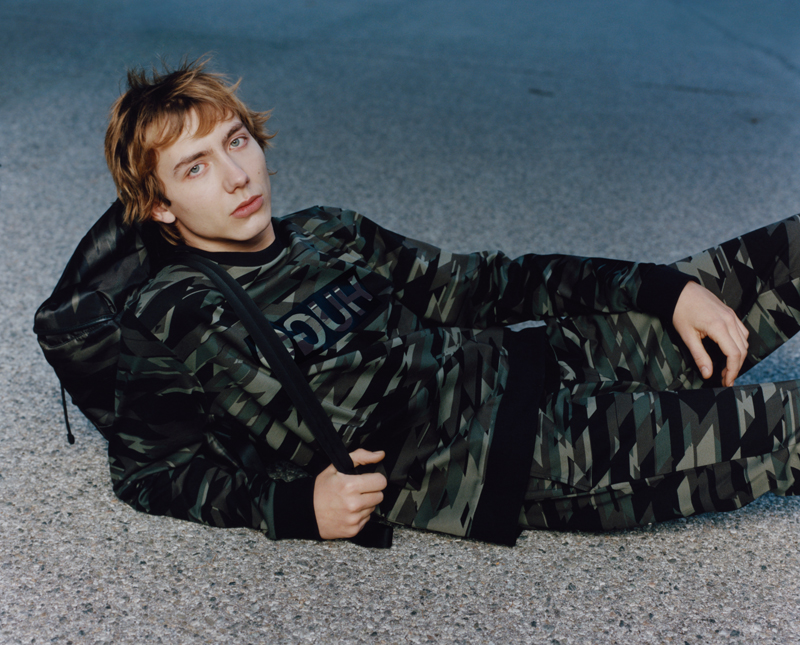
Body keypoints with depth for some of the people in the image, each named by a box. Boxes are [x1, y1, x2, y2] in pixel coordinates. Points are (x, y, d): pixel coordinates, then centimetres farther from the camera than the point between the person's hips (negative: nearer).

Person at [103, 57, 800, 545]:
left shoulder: (325, 232, 15)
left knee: (743, 279, -1)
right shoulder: (169, 316, 0)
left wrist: (666, 289, 5)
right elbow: (143, 467, 2)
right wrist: (295, 507, -16)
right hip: (451, 456, -6)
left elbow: (481, 282, 14)